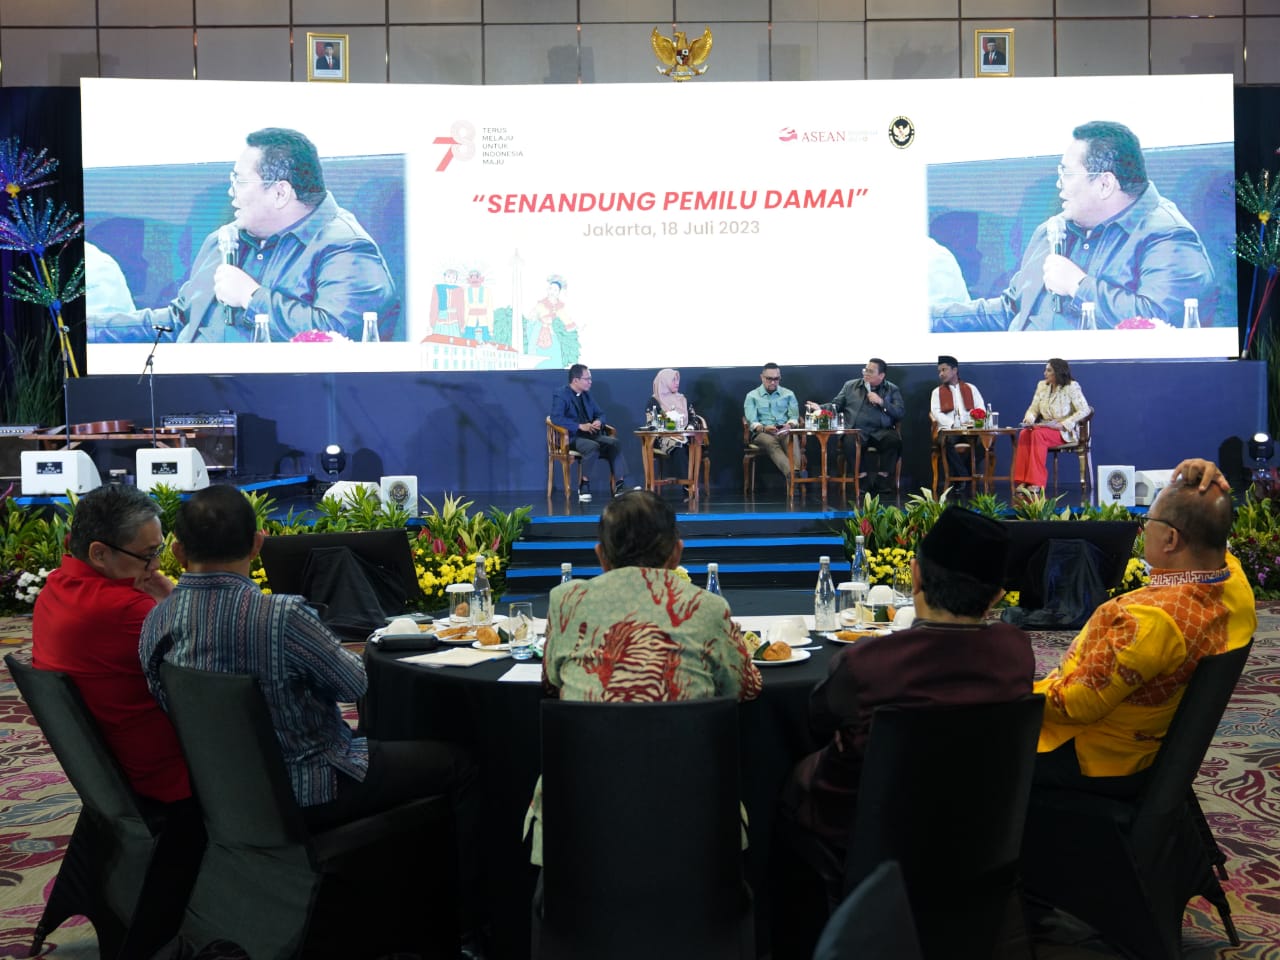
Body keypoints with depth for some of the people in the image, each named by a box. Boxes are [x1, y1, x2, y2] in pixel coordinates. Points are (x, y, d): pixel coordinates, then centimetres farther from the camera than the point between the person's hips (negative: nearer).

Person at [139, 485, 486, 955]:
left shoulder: (156, 624, -8)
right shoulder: (280, 616, -29)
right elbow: (355, 684, -14)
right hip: (306, 793, -8)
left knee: (383, 746, 31)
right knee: (456, 766, 10)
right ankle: (469, 926, 20)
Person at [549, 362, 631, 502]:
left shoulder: (586, 395, 19)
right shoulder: (560, 395, -5)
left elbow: (600, 413, 23)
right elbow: (556, 418, -19)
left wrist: (599, 422, -3)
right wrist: (580, 426, -25)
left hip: (590, 434, 7)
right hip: (571, 437, -7)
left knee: (615, 443, -18)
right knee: (593, 446, -36)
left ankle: (620, 485, -24)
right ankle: (584, 486, -22)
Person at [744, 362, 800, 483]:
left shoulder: (788, 394, 17)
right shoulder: (752, 396, 11)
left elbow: (794, 416, 8)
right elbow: (752, 422, 0)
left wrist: (789, 425, -17)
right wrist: (764, 428, -22)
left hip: (784, 431, 2)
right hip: (762, 433, -2)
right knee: (772, 444, -39)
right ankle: (793, 477, -62)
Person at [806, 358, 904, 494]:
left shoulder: (892, 389, 15)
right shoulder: (850, 386, 19)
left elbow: (900, 413, 6)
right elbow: (836, 405, 17)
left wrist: (881, 402, -5)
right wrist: (820, 408, -1)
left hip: (881, 431, 0)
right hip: (857, 430, 0)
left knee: (894, 440, -33)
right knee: (850, 442, -35)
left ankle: (882, 481, -21)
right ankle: (863, 481, -22)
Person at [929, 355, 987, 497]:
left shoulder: (971, 388, 18)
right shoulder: (937, 392, 16)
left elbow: (981, 410, 10)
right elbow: (936, 413, 1)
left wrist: (973, 422, -12)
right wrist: (953, 425, -15)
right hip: (948, 430, -1)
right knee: (947, 442, -38)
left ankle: (966, 477, -17)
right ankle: (963, 476, -23)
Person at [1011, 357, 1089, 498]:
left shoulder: (1071, 387, -6)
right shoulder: (1042, 385, 12)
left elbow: (1084, 410, -13)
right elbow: (1033, 408, 11)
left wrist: (1062, 424, -21)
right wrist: (1029, 418, -13)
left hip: (1064, 432, -5)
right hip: (1044, 427, 5)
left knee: (1038, 434, -36)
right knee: (1024, 434, -29)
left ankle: (1036, 484, -40)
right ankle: (1023, 482, -35)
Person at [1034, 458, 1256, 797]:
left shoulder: (1151, 619, -38)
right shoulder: (1235, 582, -13)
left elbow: (1074, 705, -28)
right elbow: (1204, 526, 11)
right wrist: (1210, 487, -10)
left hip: (1090, 759, -9)